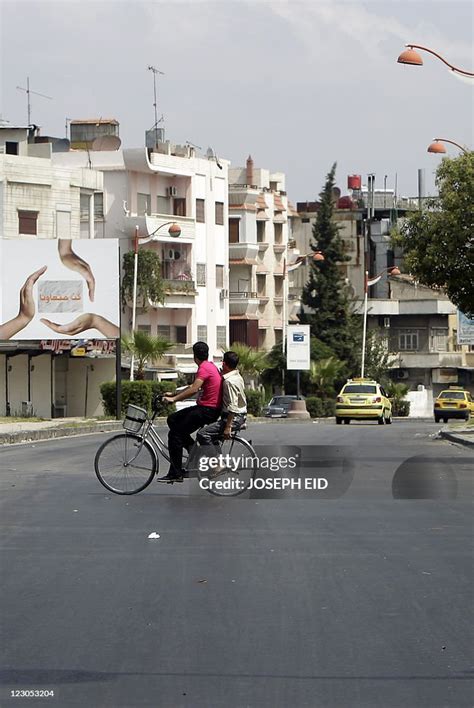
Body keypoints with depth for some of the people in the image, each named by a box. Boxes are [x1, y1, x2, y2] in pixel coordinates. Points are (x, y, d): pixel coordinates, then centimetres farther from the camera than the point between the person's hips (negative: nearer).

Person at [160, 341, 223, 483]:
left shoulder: (204, 368, -15)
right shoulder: (210, 366, 17)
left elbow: (193, 390, -27)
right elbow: (193, 387, 23)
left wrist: (173, 399, -24)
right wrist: (173, 394, 21)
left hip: (207, 410, -10)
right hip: (205, 408, 10)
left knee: (175, 434, -9)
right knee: (172, 419, 15)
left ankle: (175, 474, -8)